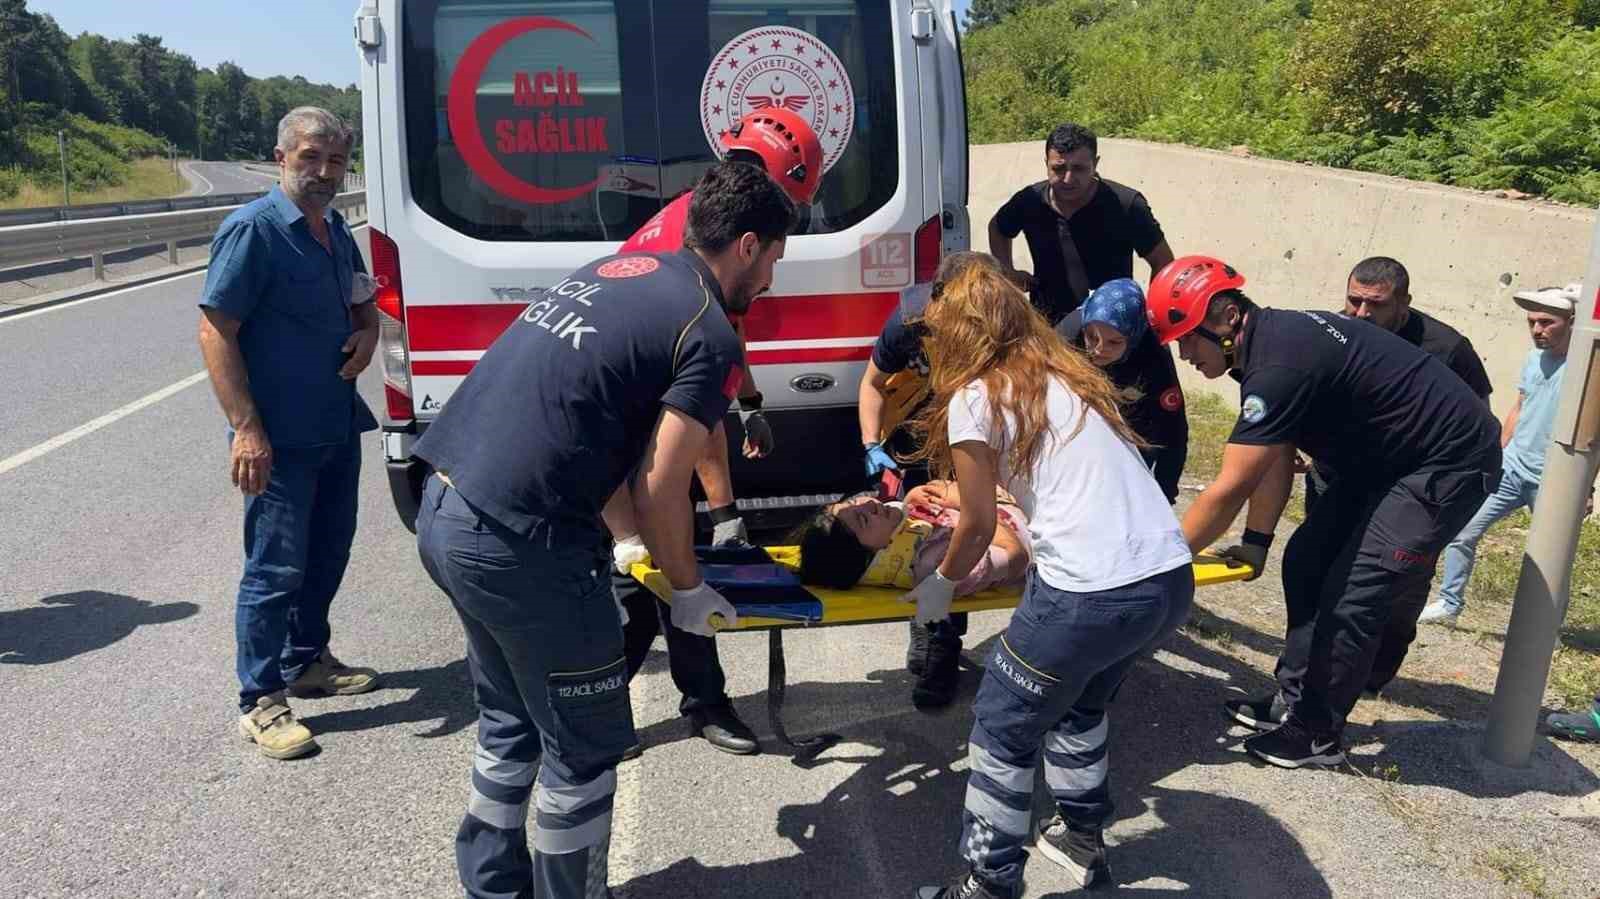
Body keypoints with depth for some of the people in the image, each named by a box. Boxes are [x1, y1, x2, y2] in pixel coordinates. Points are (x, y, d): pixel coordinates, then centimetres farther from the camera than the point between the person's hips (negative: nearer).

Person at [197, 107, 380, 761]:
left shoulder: (336, 230, 11)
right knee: (275, 569, -2)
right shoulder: (253, 230, -13)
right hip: (279, 438, -8)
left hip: (338, 429, 8)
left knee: (327, 555, 18)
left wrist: (366, 334, 1)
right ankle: (261, 702, 11)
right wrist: (246, 428, -23)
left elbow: (362, 304, 25)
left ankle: (307, 662, 36)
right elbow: (215, 331, -16)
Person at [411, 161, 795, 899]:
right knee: (583, 749, 11)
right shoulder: (712, 338, -9)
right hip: (519, 546, -9)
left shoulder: (618, 268, 16)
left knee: (509, 723, 26)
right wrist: (689, 590, 6)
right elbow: (657, 490, -10)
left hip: (442, 513, 9)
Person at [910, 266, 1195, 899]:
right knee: (1080, 702, 31)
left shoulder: (976, 399, -1)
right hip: (1173, 580, 8)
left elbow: (979, 523, 5)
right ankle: (1081, 837, 45)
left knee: (1004, 727, 13)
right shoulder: (1071, 376, 18)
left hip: (1092, 594, -7)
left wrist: (943, 584, 23)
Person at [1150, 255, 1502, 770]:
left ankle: (1316, 734, 7)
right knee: (1306, 562, 10)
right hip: (1385, 458, 10)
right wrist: (1255, 542, -1)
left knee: (1353, 596, -8)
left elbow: (1228, 491, -30)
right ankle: (1294, 700, 21)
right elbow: (1276, 460, 4)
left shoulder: (1279, 363, -31)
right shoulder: (1274, 339, 0)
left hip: (1450, 463, -10)